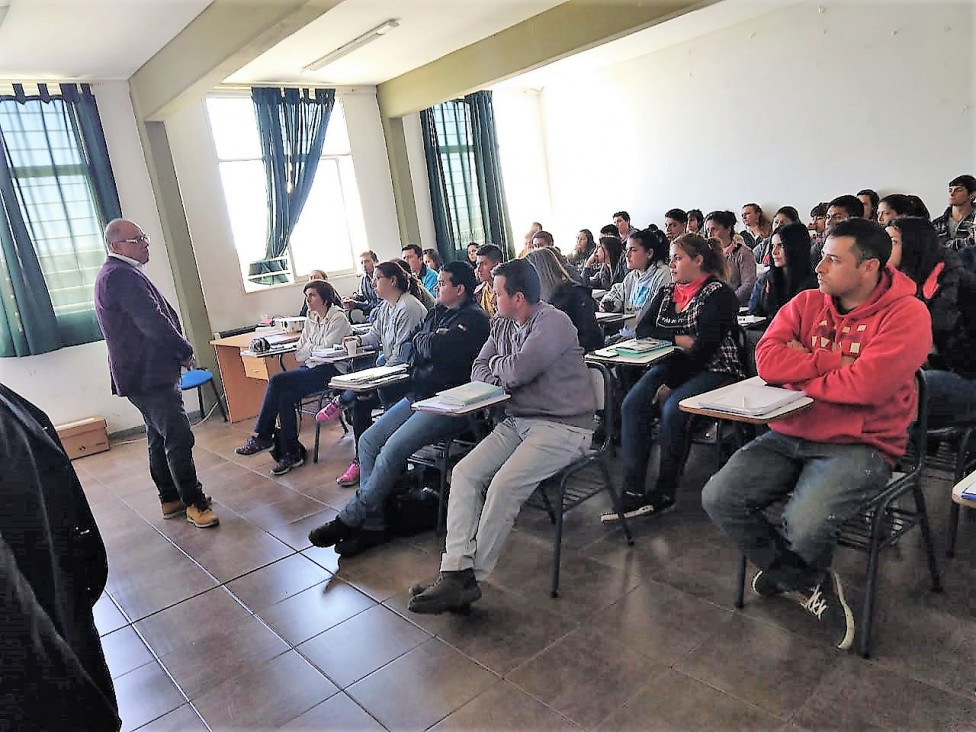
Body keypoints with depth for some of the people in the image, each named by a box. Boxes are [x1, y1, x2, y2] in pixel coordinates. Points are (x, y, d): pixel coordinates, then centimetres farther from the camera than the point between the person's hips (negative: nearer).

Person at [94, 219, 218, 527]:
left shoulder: (116, 274, 17)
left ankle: (170, 499, 26)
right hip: (149, 375, -11)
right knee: (178, 439, -7)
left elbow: (153, 317, 18)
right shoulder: (122, 275, -18)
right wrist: (185, 351, -8)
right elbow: (153, 322, -23)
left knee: (160, 439, 16)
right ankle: (194, 504, 0)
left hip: (145, 374, 11)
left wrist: (178, 350, 8)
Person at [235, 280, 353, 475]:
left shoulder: (338, 318, -5)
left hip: (330, 369, -7)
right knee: (285, 397, -22)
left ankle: (262, 437, -8)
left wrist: (306, 351, 3)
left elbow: (325, 350, -11)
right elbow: (299, 352, 15)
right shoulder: (310, 320, 17)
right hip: (310, 367, 7)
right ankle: (290, 453, -15)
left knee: (277, 381, -21)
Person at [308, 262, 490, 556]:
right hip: (418, 394, 10)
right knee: (368, 441, -3)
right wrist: (430, 340, -3)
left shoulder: (474, 319, -10)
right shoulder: (438, 312, 18)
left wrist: (422, 339, -2)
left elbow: (436, 350, -23)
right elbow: (411, 344, 16)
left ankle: (349, 519, -8)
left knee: (393, 449, -23)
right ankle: (373, 525, -3)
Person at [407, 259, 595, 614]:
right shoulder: (502, 325, 12)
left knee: (504, 485, -26)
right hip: (517, 421, 8)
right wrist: (499, 378, -8)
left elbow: (517, 371, -24)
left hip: (563, 426, -8)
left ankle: (471, 577, -12)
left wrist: (497, 364, -1)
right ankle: (456, 570, -16)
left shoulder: (553, 322, -14)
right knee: (464, 473, -11)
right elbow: (479, 370, 15)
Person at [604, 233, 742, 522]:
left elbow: (704, 346, -17)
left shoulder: (719, 294, -7)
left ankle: (664, 493, -16)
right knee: (631, 404, -20)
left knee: (672, 408, -31)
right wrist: (679, 339, -12)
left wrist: (670, 385, -20)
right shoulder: (667, 292, 14)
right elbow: (643, 330, 6)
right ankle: (633, 492, -22)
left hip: (710, 369, -6)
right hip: (672, 364, 6)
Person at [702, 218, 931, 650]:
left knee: (804, 524, -31)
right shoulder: (806, 304, 6)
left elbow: (866, 385, -23)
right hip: (790, 435, 5)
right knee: (718, 498, -13)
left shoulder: (906, 314, -8)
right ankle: (809, 584, 9)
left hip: (860, 445, -5)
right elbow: (767, 360, -9)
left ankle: (786, 573, 11)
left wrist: (799, 370, -10)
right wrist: (837, 363, -15)